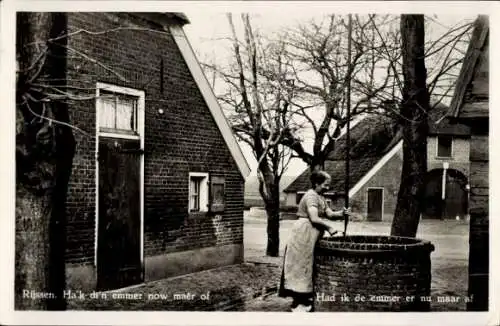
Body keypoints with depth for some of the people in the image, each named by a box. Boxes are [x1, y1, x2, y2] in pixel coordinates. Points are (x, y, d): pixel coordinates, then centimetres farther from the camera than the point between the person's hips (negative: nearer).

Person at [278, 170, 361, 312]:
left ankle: (304, 298, 21)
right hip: (303, 232, -10)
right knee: (302, 265, -5)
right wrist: (328, 227, -17)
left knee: (306, 266, 13)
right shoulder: (311, 196, -15)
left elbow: (330, 214, 10)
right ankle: (298, 303, 1)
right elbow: (314, 219, -24)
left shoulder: (320, 197, 17)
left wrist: (342, 213, -6)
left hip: (311, 235, 10)